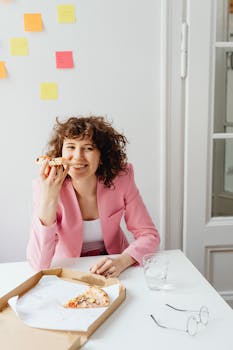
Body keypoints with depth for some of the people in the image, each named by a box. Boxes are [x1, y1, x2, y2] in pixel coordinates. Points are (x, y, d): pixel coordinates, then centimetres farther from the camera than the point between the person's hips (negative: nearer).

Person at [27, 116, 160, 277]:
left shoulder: (121, 178, -14)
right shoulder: (45, 187, -18)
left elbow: (149, 235, -9)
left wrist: (122, 261, -28)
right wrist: (48, 200, -34)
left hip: (111, 269, 1)